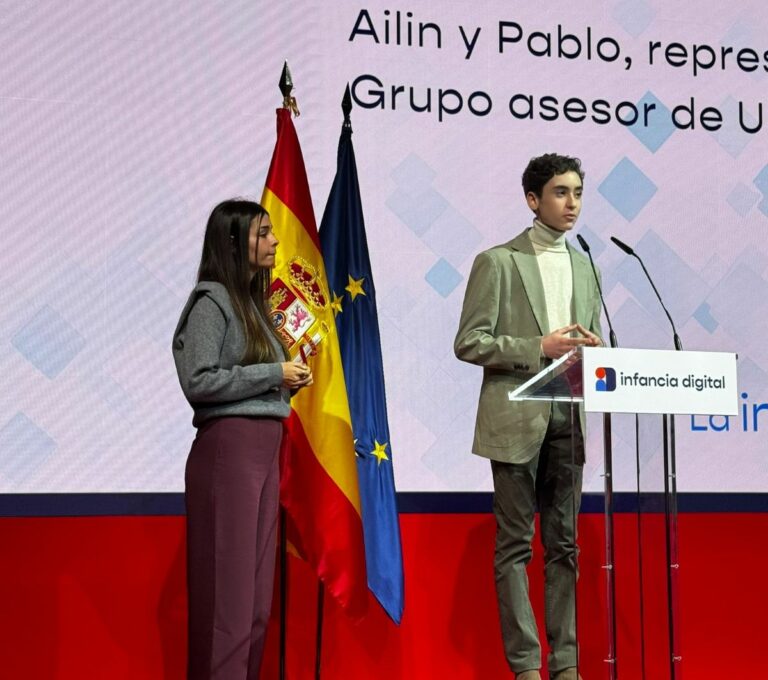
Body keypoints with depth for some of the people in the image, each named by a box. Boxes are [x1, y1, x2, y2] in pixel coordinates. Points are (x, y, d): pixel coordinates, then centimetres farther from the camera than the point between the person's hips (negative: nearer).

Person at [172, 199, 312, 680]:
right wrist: (274, 374, -13)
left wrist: (292, 382, 5)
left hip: (266, 450, 8)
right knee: (228, 589, -6)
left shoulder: (254, 301, 17)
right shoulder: (212, 300, -7)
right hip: (229, 447, -8)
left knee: (258, 594, 9)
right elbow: (198, 382, -16)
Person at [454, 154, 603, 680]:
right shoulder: (498, 262, -2)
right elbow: (469, 343, -7)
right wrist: (539, 347, -16)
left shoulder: (584, 266, 15)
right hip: (516, 420, -5)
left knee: (563, 544, 8)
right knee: (515, 544, -1)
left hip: (568, 420, 5)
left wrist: (590, 348, -4)